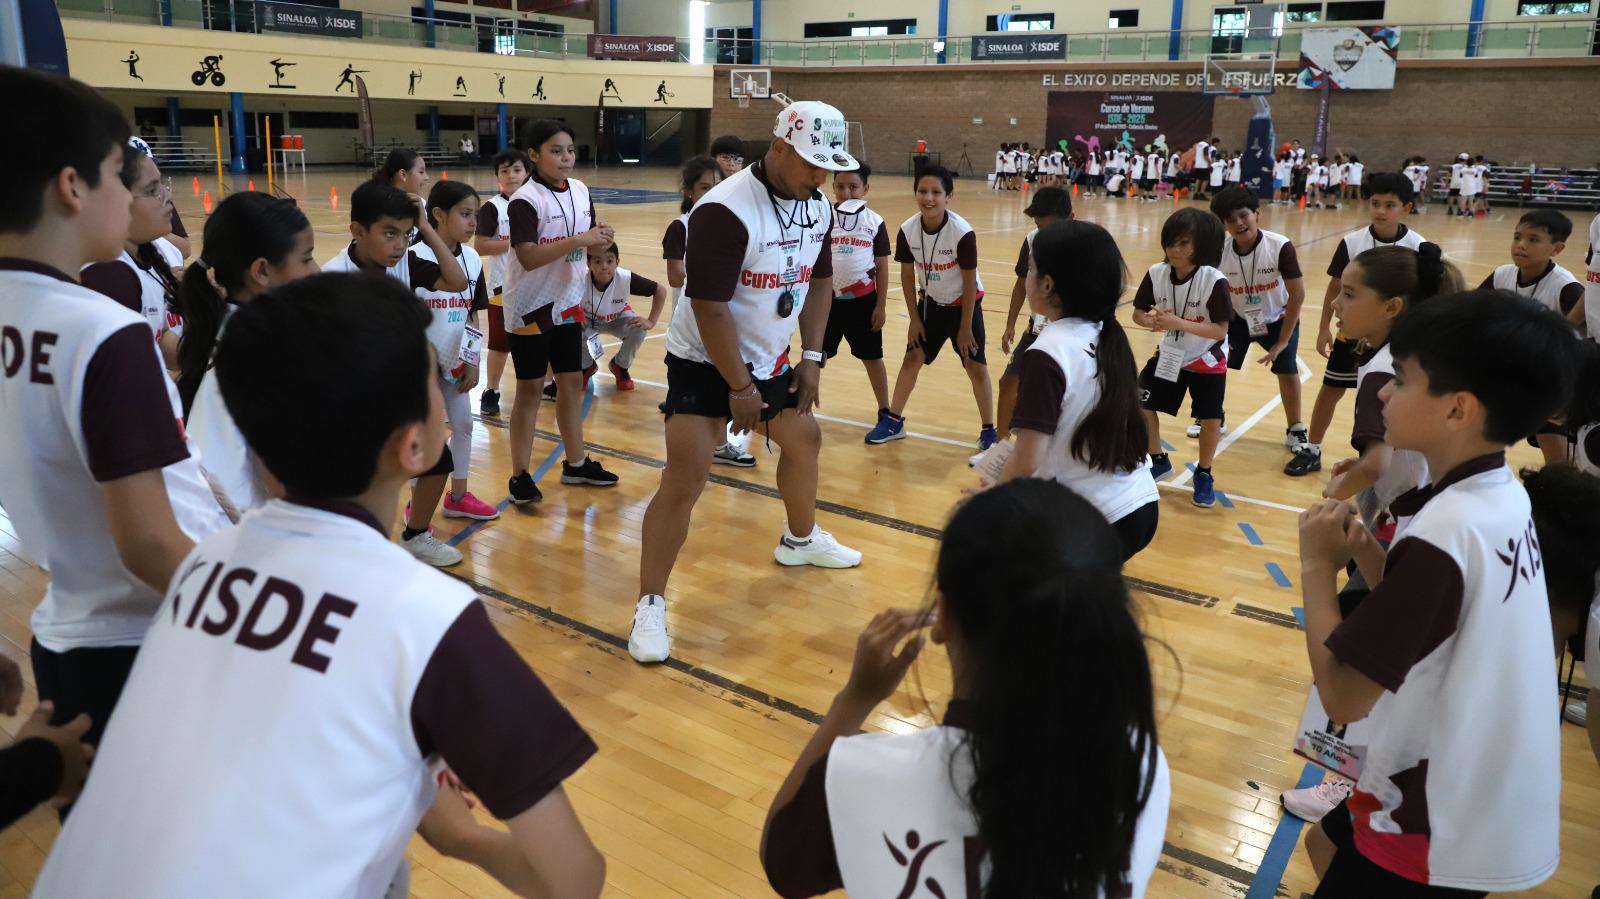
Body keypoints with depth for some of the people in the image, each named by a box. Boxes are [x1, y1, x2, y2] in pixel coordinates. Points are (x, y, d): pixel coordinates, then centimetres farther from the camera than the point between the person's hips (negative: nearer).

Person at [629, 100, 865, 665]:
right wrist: (739, 388, -21)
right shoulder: (725, 210, -28)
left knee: (804, 440, 22)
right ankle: (649, 607, -3)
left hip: (771, 360, 8)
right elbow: (709, 307, -28)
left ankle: (800, 540, 48)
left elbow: (819, 280, 11)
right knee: (685, 477, -15)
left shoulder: (818, 206, -2)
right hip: (706, 364, -8)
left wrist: (811, 356, 5)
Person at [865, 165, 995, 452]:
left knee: (976, 366, -4)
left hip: (963, 303, -4)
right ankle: (893, 421, 20)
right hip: (930, 302, 4)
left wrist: (965, 327, -14)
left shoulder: (963, 233, -28)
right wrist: (914, 319, -2)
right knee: (912, 358, 7)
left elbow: (969, 282, -18)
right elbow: (907, 275, -4)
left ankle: (989, 431, 9)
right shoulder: (907, 230, -17)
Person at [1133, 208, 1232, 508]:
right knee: (1140, 404, 0)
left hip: (1207, 360, -3)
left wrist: (1179, 323, -38)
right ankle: (1158, 461, 25)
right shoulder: (1156, 273, -17)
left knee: (1211, 421, -3)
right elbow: (1138, 314, -7)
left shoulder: (1214, 281, -27)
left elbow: (1220, 330, -27)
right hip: (1169, 355, 4)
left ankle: (1204, 474, 24)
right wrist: (1152, 321, -31)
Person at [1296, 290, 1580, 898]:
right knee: (1327, 844, 28)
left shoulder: (1444, 533, -29)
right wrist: (1367, 555, -7)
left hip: (1440, 834, -8)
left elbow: (1343, 697, -26)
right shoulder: (1502, 499, -2)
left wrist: (1317, 563, -16)